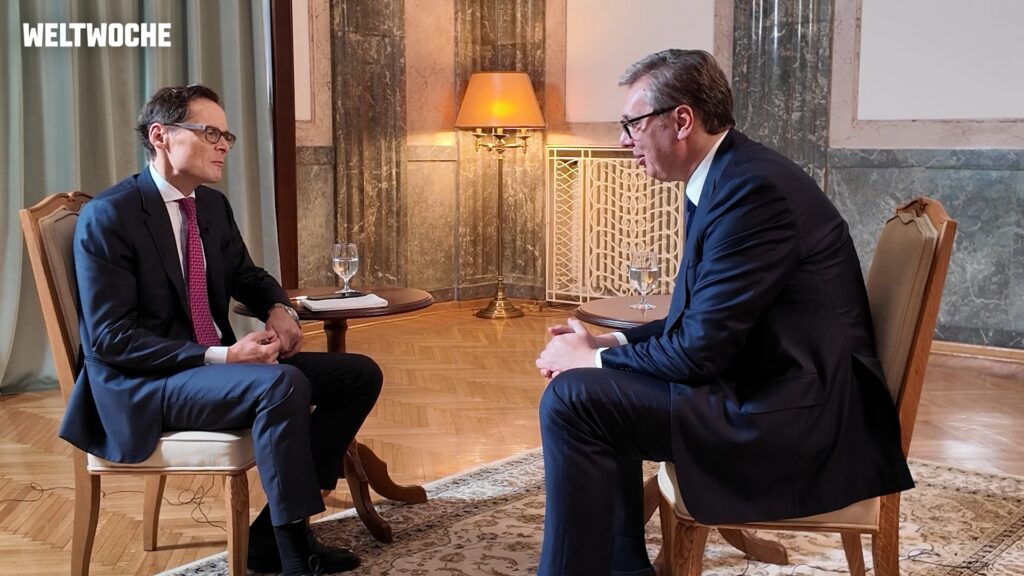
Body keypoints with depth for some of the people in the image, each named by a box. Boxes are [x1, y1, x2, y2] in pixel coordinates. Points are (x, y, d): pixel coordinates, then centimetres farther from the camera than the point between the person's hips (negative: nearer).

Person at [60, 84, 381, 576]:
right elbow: (109, 337, -19)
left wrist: (278, 309, -1)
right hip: (144, 384, -8)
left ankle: (274, 536, -3)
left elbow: (246, 275, 24)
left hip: (214, 363, 9)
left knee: (360, 375, -2)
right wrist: (220, 356, -25)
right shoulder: (108, 216, -14)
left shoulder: (213, 204, 9)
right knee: (283, 383, -34)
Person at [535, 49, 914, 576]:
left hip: (797, 415, -10)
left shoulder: (751, 187, -21)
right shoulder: (725, 176, 10)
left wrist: (594, 359, -8)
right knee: (598, 390, 18)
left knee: (573, 399, -17)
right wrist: (611, 345, 3)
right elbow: (698, 318, 17)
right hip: (778, 391, 10)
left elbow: (701, 349, -22)